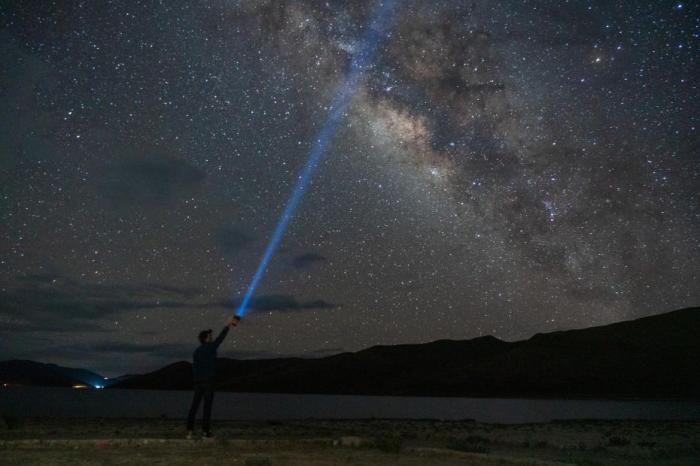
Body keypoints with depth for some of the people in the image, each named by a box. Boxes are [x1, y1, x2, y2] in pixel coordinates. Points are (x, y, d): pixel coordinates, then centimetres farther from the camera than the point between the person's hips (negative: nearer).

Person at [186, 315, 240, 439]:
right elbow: (221, 337, 1)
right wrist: (228, 325, 12)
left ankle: (190, 430, 4)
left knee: (194, 405, 6)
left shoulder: (196, 351, 10)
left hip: (198, 381, 6)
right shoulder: (211, 347, -7)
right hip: (208, 380, -6)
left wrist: (196, 381, 14)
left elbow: (194, 367, 10)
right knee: (207, 406, -1)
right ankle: (205, 431, 0)